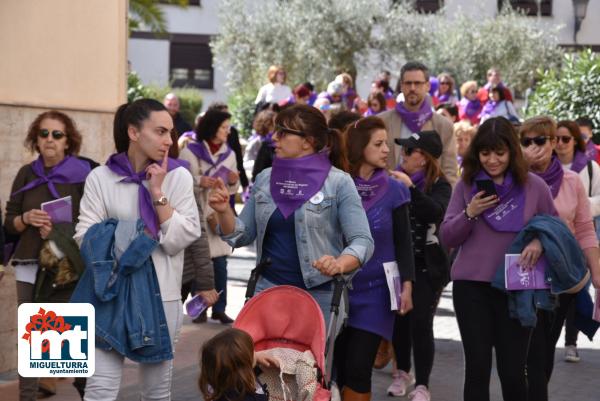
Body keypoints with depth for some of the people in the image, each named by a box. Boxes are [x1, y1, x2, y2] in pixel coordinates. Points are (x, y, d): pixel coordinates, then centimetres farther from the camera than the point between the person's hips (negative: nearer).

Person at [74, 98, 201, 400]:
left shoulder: (178, 176, 3)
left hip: (162, 296, 1)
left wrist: (158, 193, -10)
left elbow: (179, 239, -6)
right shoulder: (100, 177, 1)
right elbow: (85, 237, -6)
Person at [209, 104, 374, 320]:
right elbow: (242, 236, 11)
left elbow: (363, 241, -10)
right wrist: (223, 211, -8)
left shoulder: (338, 183, -5)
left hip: (319, 294, -3)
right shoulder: (264, 179, 7)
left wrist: (339, 265, -29)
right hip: (268, 289, 4)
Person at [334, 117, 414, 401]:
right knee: (335, 366, 3)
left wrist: (407, 284, -3)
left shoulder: (392, 190, -2)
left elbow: (403, 241, 3)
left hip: (375, 290, -1)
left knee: (358, 369, -5)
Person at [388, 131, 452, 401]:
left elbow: (437, 212, -27)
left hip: (427, 265, -4)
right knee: (399, 320, 11)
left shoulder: (439, 186, -7)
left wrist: (411, 188, -32)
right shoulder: (397, 180, 5)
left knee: (420, 323, -8)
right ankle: (402, 373, 31)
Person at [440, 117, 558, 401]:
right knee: (477, 369, 3)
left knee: (513, 371, 2)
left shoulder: (534, 186, -1)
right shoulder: (466, 185, 3)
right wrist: (469, 214, -15)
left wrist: (540, 243, -14)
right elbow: (447, 238, 3)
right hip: (471, 286, 1)